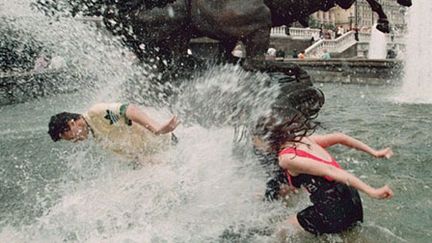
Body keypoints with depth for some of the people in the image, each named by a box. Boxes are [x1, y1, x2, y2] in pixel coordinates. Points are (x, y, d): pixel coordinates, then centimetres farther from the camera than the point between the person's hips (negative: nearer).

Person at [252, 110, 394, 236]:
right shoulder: (302, 139, 11)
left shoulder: (286, 159, -13)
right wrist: (374, 153, 20)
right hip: (352, 201, 8)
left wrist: (371, 192, -28)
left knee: (280, 232, 14)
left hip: (333, 212, -8)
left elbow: (329, 170, -22)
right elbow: (339, 137, 14)